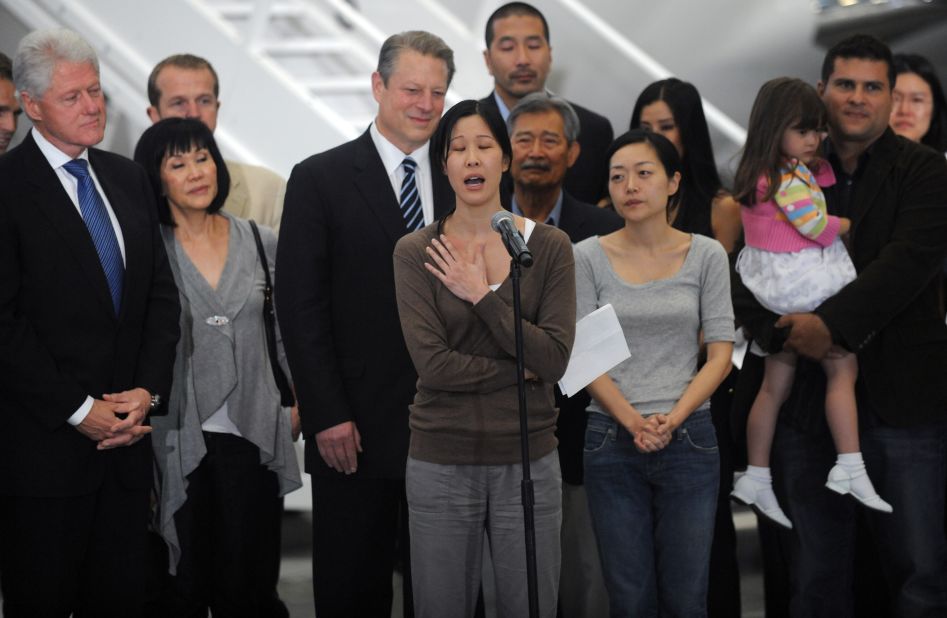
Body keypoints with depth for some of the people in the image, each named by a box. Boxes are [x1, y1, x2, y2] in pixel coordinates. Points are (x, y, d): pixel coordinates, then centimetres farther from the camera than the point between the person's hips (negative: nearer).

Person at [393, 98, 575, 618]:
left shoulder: (549, 247, 0)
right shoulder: (416, 253, -2)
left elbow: (555, 360, -10)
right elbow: (432, 364, -13)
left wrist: (483, 296, -13)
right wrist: (523, 368, -10)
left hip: (528, 462, 1)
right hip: (442, 463, -1)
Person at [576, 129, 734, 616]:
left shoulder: (706, 255, 2)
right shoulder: (589, 257, 0)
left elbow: (720, 353, 0)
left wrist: (672, 419, -13)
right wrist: (633, 422, -14)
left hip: (688, 437, 0)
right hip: (612, 441, 0)